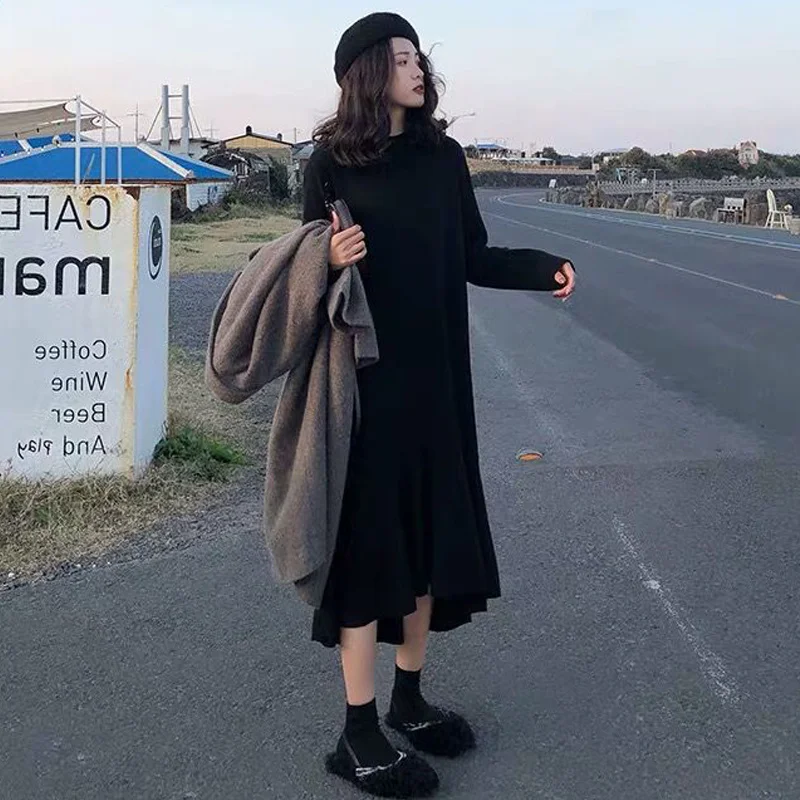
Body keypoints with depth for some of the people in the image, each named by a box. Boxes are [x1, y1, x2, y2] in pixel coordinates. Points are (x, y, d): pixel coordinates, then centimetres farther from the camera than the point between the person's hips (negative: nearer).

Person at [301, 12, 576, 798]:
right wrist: (330, 260, -25)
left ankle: (408, 698, 29)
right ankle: (358, 734, 10)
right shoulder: (332, 161, -5)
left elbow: (473, 259, 10)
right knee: (368, 543, -2)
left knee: (430, 533, 12)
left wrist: (544, 268, -5)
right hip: (364, 378, -5)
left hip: (436, 378, 5)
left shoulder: (444, 157, 7)